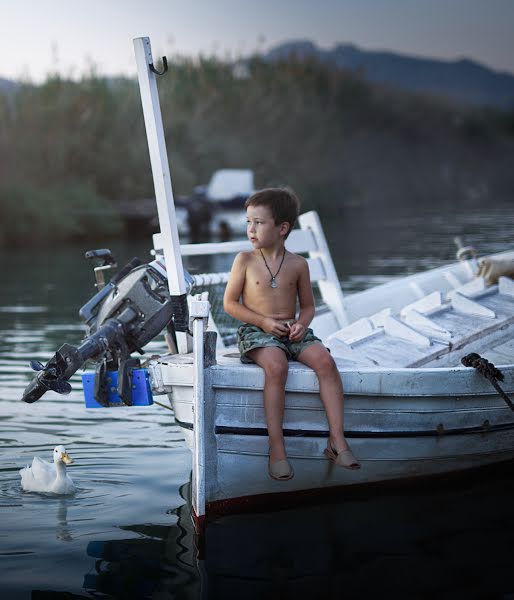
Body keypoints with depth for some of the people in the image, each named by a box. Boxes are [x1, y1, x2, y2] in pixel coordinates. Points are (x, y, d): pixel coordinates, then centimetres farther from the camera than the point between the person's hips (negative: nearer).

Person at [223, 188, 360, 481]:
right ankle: (277, 448, -32)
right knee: (276, 366, -35)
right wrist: (263, 322, -12)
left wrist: (302, 323, -9)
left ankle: (337, 440, -24)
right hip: (257, 332, -3)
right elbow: (230, 303, 1)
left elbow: (308, 305, 14)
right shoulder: (245, 260, 1)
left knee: (325, 360, -25)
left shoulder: (298, 264, 6)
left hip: (292, 331, 3)